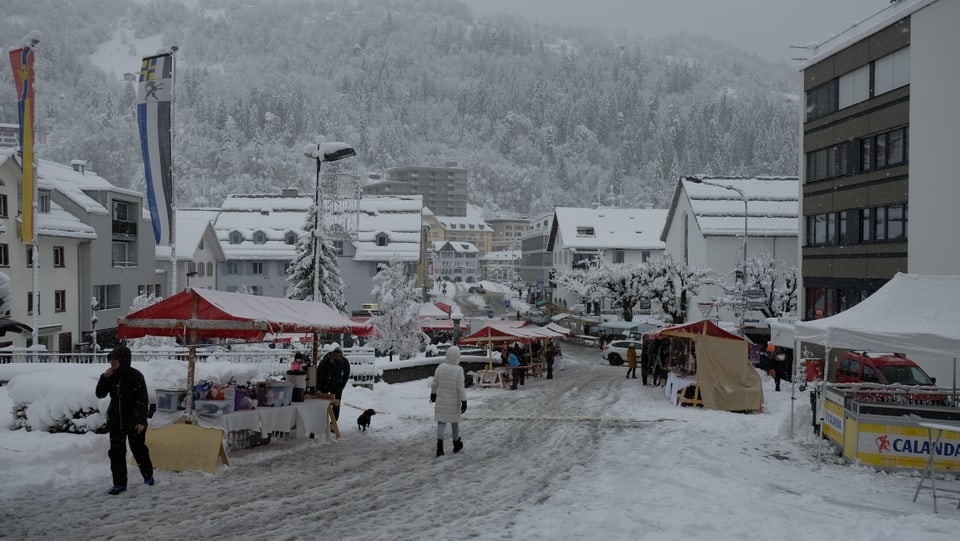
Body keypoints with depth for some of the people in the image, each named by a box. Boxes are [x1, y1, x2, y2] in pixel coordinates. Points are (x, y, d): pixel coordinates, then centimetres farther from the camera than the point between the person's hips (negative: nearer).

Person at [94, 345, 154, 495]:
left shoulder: (135, 376, -15)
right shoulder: (112, 376, 1)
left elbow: (143, 400, -14)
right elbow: (100, 394, 2)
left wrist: (141, 421, -18)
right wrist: (104, 378, -13)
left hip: (133, 421, -5)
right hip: (115, 421, 5)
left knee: (138, 449, 10)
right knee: (116, 452, 2)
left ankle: (148, 475, 32)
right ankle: (119, 483, 9)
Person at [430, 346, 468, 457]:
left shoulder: (440, 367, -6)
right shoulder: (458, 369, -17)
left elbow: (435, 383, 3)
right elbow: (461, 387, -17)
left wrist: (433, 393, 20)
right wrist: (464, 401, -11)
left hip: (441, 400, 2)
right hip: (454, 401, -2)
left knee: (441, 422, 5)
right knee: (454, 421, 16)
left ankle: (439, 445, -13)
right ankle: (456, 444, 32)